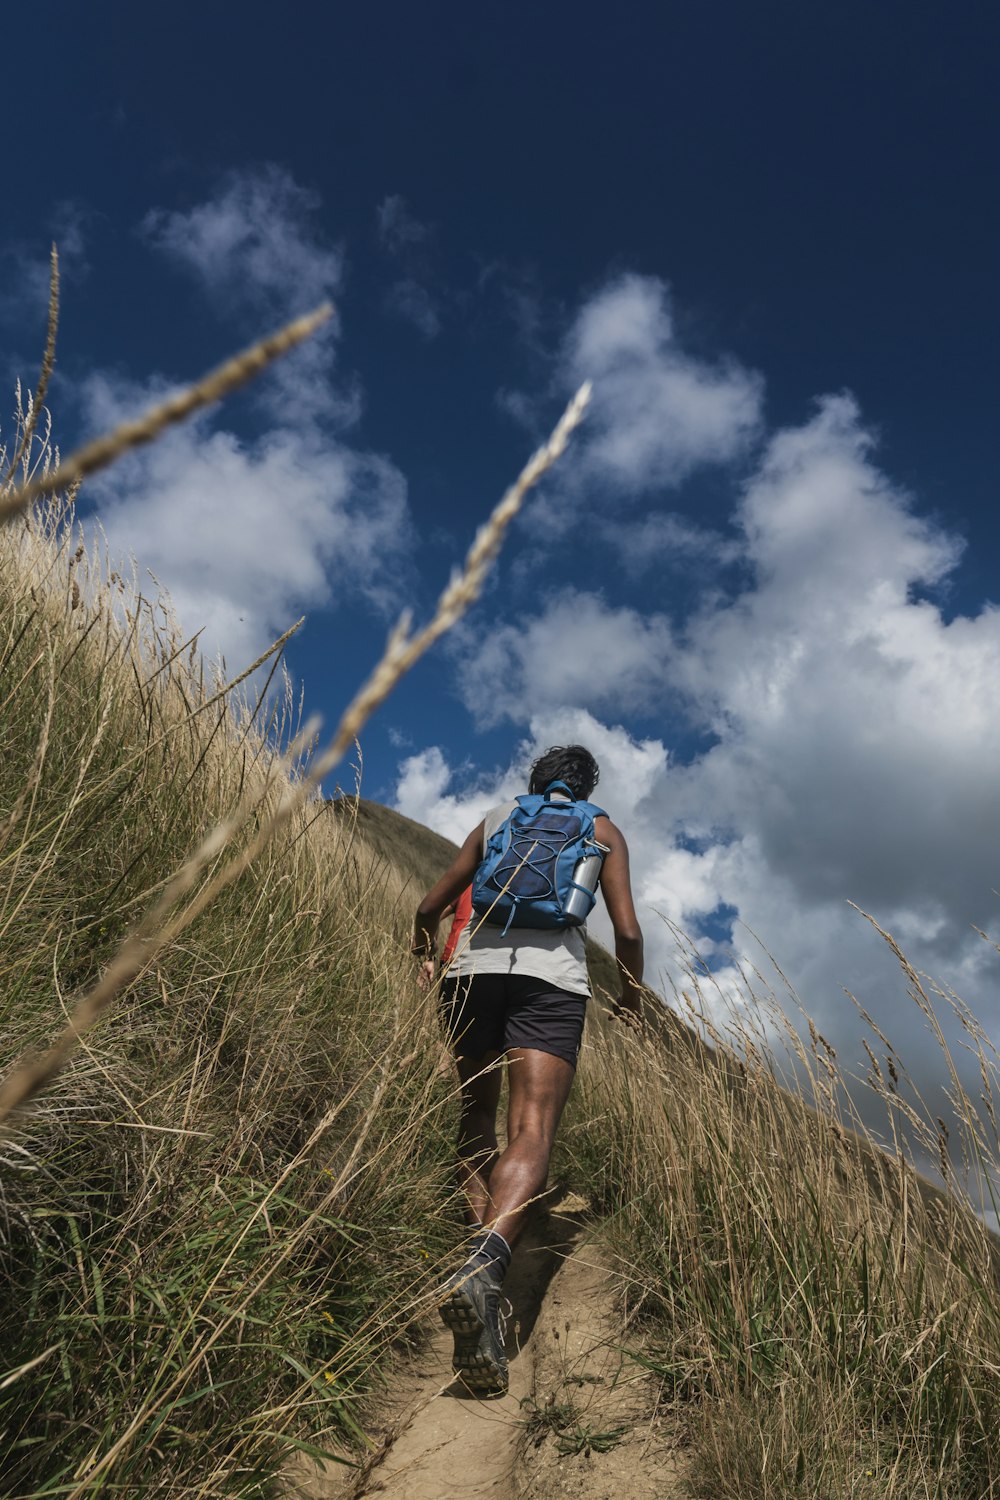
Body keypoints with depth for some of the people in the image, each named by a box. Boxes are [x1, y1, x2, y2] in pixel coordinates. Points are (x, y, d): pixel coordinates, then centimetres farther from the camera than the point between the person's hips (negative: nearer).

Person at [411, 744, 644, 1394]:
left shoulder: (496, 818, 25)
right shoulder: (602, 829, 20)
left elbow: (431, 908, 26)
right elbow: (627, 929, 10)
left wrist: (425, 956, 45)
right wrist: (632, 994, 27)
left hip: (475, 967, 3)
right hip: (551, 976, -2)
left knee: (477, 1116, 19)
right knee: (532, 1133, -13)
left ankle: (481, 1236, 8)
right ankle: (485, 1264, -35)